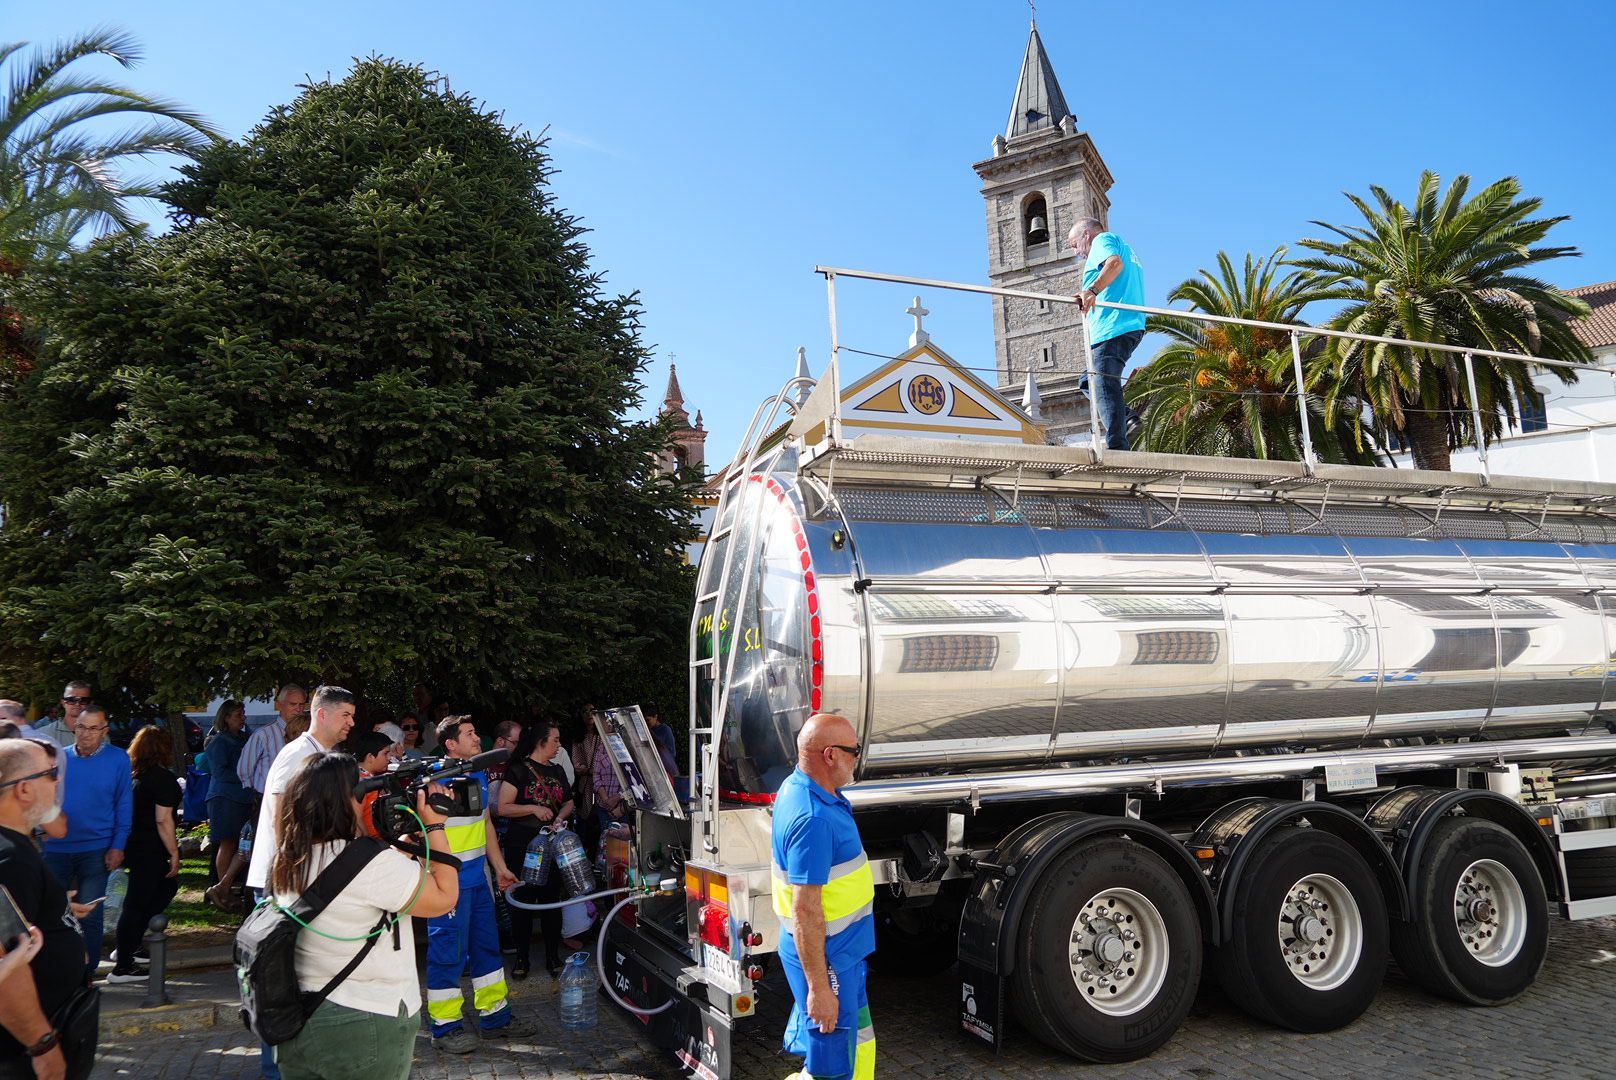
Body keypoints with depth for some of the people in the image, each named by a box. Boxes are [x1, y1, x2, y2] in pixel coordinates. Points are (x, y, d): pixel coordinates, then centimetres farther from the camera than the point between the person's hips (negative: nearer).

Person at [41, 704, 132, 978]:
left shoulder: (118, 759, -5)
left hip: (96, 850, -2)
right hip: (56, 849, 3)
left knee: (89, 917, 2)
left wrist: (118, 846, -7)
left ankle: (86, 974, 16)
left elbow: (124, 806, -2)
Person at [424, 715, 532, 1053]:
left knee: (487, 946, 16)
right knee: (448, 952, 2)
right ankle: (445, 1027, 16)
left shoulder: (479, 777, 11)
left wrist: (500, 867, 22)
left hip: (477, 879, 9)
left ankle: (496, 1016, 28)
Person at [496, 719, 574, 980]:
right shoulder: (518, 770, -7)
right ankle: (521, 958, 18)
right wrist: (533, 808, -21)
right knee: (522, 901, 4)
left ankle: (553, 957, 19)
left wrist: (560, 816, -4)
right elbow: (503, 807, -11)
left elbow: (568, 802, 17)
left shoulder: (557, 770, 11)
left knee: (552, 900, 8)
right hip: (521, 847, -4)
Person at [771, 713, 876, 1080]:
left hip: (842, 952, 10)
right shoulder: (812, 819, -31)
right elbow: (805, 910, -29)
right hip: (825, 958, -10)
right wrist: (818, 988, -24)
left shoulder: (798, 787, 0)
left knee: (859, 1048, 23)